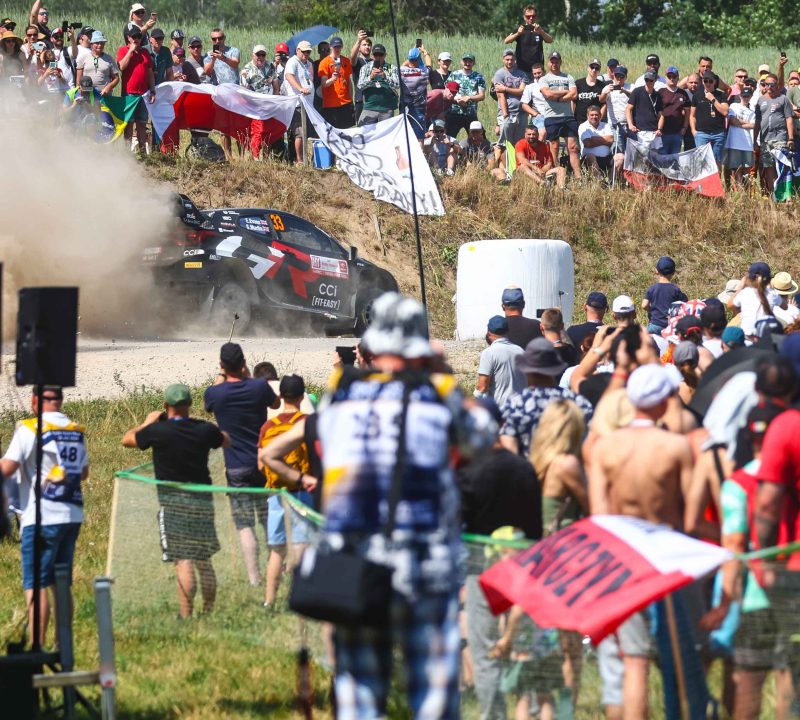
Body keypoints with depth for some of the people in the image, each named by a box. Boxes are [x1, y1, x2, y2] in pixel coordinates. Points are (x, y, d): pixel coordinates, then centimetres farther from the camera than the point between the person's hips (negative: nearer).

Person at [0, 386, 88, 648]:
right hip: (73, 516, 6)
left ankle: (37, 645, -14)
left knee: (36, 585, -7)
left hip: (42, 517, -6)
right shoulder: (76, 431, 10)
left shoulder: (29, 429, -10)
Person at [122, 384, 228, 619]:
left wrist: (148, 421, 20)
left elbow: (127, 439, 6)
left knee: (183, 560, -10)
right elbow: (226, 441, 23)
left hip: (173, 500, -4)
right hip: (202, 499, 4)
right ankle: (208, 614, 18)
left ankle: (186, 616, -15)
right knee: (204, 561, 13)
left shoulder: (158, 430, -11)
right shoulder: (204, 430, 1)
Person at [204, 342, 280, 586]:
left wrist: (220, 379, 25)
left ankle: (254, 577, -7)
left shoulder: (214, 393, -10)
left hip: (237, 468, -2)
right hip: (264, 463, 2)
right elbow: (276, 403, 16)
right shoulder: (259, 387, -7)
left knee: (244, 525, -1)